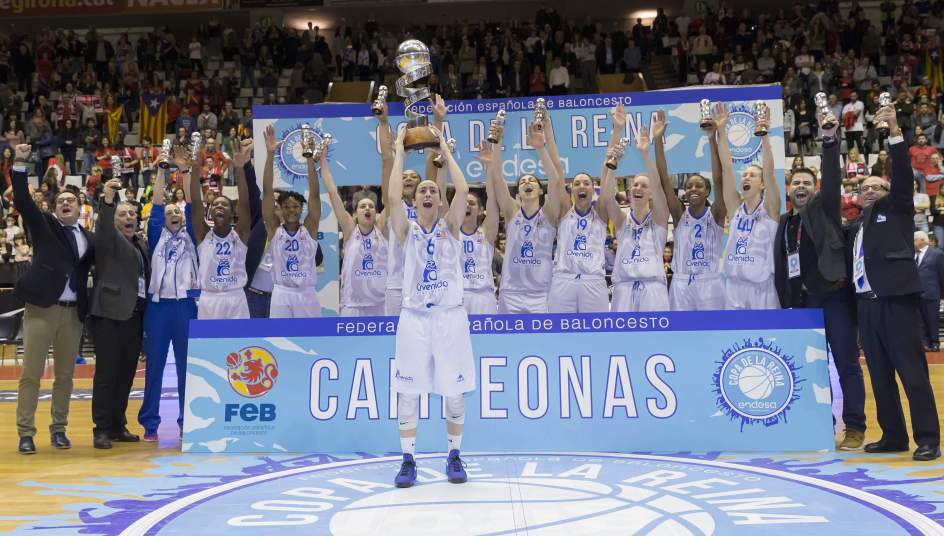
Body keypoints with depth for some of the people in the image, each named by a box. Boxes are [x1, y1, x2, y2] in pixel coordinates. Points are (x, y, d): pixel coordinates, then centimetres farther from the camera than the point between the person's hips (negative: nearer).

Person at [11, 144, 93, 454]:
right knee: (31, 373, -2)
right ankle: (25, 433, 4)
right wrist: (20, 164, -18)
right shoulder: (44, 225, 4)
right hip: (41, 309, -3)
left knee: (65, 375, 9)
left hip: (73, 313, 4)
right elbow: (22, 201, -9)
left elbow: (88, 270, 19)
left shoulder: (87, 238, 13)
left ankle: (59, 429, 19)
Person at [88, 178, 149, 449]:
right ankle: (101, 429, -1)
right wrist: (108, 200, -39)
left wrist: (148, 313, 14)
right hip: (110, 314, -6)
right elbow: (103, 226, -22)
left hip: (134, 315, 6)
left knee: (126, 373, 8)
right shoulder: (109, 239, 0)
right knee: (106, 373, -4)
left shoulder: (141, 244, 19)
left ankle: (118, 426, 16)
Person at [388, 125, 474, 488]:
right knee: (408, 392, 1)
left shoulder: (450, 226, 5)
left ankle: (454, 457, 18)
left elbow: (463, 190, -9)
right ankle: (408, 461, 11)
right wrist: (399, 151, -4)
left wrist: (445, 151, -1)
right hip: (414, 316, 0)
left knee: (454, 392, 5)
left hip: (450, 315, 0)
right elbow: (392, 197, -11)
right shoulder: (406, 230, 4)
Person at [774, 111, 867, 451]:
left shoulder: (824, 209, 4)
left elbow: (832, 178, -12)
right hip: (803, 301, 5)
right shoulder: (783, 223, 15)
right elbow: (780, 268, 16)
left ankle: (854, 427, 3)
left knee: (846, 364, -2)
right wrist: (787, 303, 10)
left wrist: (829, 139, -20)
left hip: (833, 296, -5)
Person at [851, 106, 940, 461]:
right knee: (880, 374, 8)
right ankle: (893, 436, 16)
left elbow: (903, 174, -4)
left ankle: (928, 439, -4)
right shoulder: (856, 226, 23)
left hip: (896, 299, -6)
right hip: (867, 303, 6)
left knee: (912, 371, -6)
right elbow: (853, 260, 19)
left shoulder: (897, 209, 10)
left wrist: (895, 133, -13)